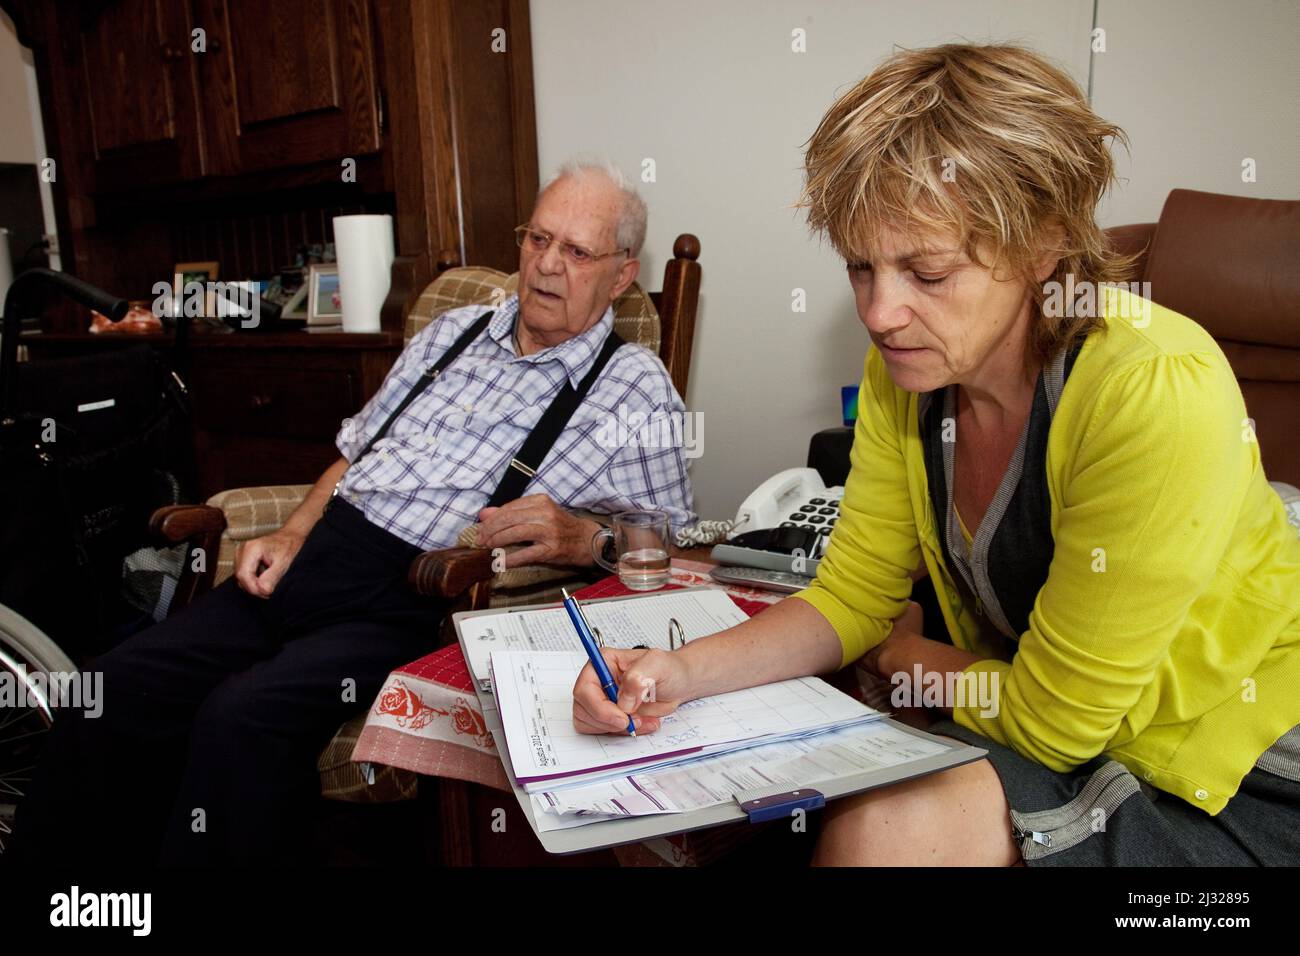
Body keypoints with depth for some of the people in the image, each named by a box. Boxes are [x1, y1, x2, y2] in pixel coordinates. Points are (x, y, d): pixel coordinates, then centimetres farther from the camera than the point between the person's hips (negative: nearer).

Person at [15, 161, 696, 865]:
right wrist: (290, 536, 9)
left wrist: (582, 537, -21)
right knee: (114, 691, -9)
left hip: (417, 603, -6)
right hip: (317, 559, 6)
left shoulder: (633, 387, 1)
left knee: (242, 719, -28)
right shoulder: (456, 330, 19)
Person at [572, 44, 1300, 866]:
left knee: (885, 829, -27)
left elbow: (1051, 717, -21)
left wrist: (898, 650, -4)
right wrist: (683, 673, -16)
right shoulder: (905, 370, -9)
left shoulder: (1155, 394, -29)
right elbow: (851, 595, -2)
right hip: (1038, 727, 5)